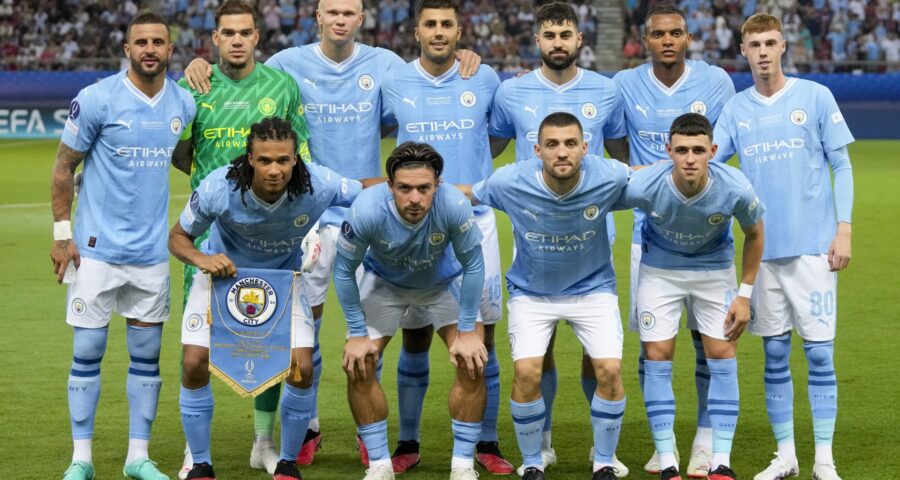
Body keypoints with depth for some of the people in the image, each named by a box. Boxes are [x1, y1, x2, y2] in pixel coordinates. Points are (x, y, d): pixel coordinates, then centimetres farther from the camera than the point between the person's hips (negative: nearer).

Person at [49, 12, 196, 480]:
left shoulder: (183, 103, 3)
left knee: (146, 354, 7)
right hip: (97, 246, -4)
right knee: (87, 352, 0)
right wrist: (61, 233, -7)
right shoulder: (96, 100, -9)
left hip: (152, 250, 4)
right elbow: (64, 167, -3)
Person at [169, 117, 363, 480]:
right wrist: (202, 259, -35)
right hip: (223, 273, -1)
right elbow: (178, 237, -15)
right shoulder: (218, 188, -31)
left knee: (302, 368, -13)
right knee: (195, 364, -13)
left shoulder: (319, 186, -30)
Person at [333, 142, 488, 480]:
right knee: (358, 365, -11)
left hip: (444, 283, 0)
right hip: (384, 283, 0)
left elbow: (473, 264, -19)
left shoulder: (454, 205, -37)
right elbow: (344, 271, -18)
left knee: (472, 363, -14)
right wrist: (357, 334, -15)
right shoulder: (366, 210, -36)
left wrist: (467, 331, -16)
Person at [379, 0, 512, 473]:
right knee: (414, 337, 4)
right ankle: (408, 444, 15)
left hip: (474, 220, 0)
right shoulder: (394, 83, 1)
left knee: (481, 335, 0)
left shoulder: (485, 79, 2)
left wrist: (480, 174, 11)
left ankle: (487, 444, 10)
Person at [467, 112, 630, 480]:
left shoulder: (608, 177, -24)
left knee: (609, 370, -15)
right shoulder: (509, 183, -25)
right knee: (527, 372, -17)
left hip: (592, 287, 1)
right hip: (531, 291, 0)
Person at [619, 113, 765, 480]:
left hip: (715, 269, 1)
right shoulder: (642, 187, -32)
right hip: (659, 268, 0)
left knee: (723, 356, -5)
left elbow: (754, 234, -8)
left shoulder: (735, 189, -29)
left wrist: (745, 293, -6)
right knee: (657, 356, -6)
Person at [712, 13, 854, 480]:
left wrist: (843, 229, -4)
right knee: (775, 354, 7)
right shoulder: (735, 109, 8)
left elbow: (841, 165, 2)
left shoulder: (815, 97, 1)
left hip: (813, 246, -3)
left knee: (819, 351, -3)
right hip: (763, 247, 3)